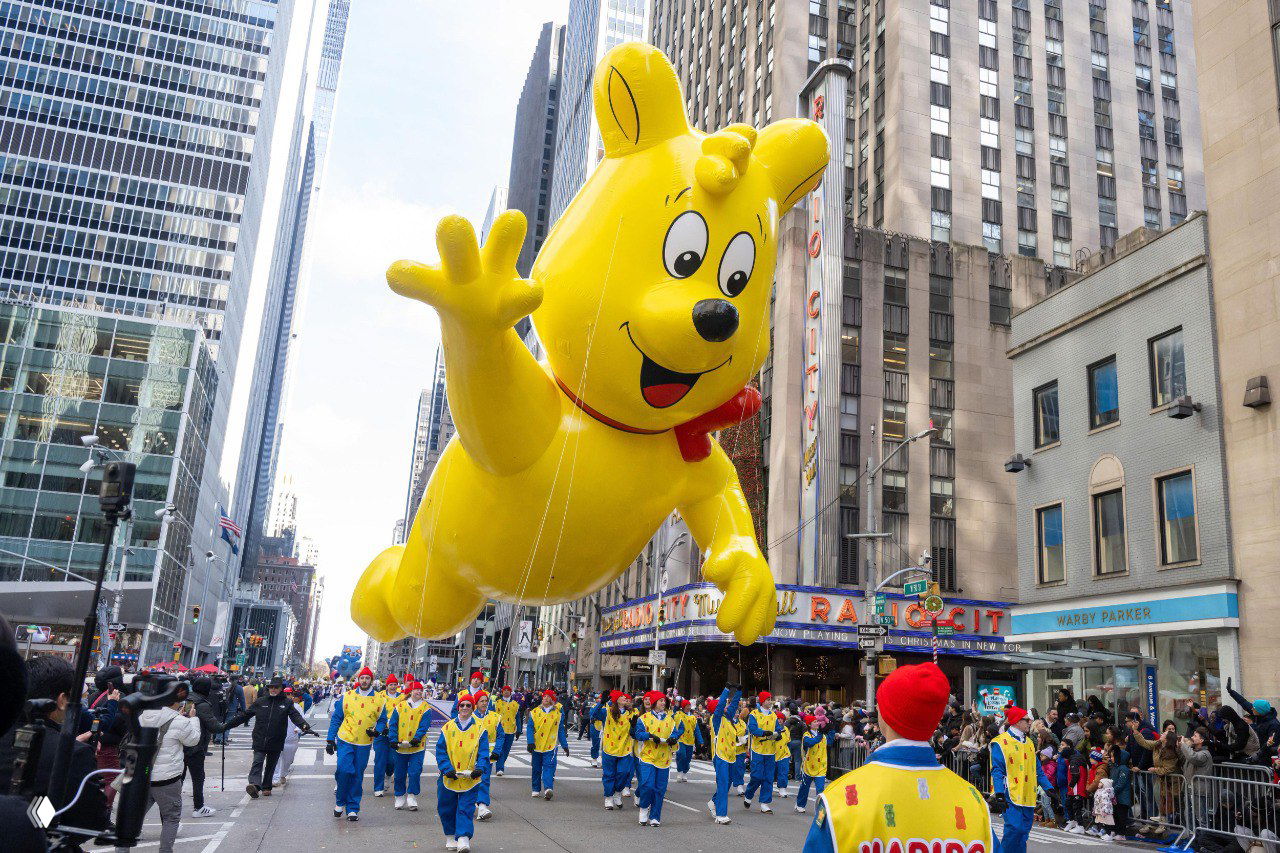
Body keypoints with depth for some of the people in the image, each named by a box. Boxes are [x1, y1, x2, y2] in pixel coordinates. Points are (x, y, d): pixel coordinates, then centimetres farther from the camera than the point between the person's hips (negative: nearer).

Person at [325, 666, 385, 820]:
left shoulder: (379, 700, 4)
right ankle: (340, 801, 9)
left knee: (357, 776, 6)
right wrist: (330, 740, 3)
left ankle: (353, 809, 18)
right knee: (344, 770, -15)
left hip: (364, 744, 1)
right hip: (345, 741, -1)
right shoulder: (346, 697, 2)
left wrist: (376, 730, -10)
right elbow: (336, 719, 7)